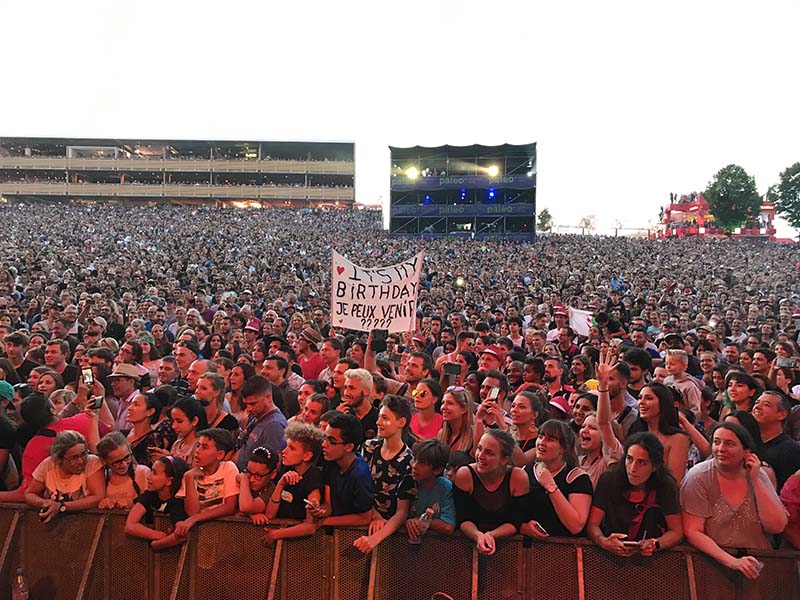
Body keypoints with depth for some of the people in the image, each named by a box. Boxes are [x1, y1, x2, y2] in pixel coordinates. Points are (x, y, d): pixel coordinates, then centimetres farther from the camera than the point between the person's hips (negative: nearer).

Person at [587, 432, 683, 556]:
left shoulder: (665, 486, -9)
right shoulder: (609, 479, -10)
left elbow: (676, 532, -3)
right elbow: (592, 524, -8)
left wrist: (656, 544, -24)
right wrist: (603, 541, -30)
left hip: (651, 558, 2)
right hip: (612, 556, -1)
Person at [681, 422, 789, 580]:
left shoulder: (757, 475, 3)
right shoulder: (699, 477, -8)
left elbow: (776, 527, -5)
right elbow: (692, 532, -12)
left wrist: (755, 480, -9)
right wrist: (731, 561, -23)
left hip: (757, 561, 3)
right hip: (713, 564, -3)